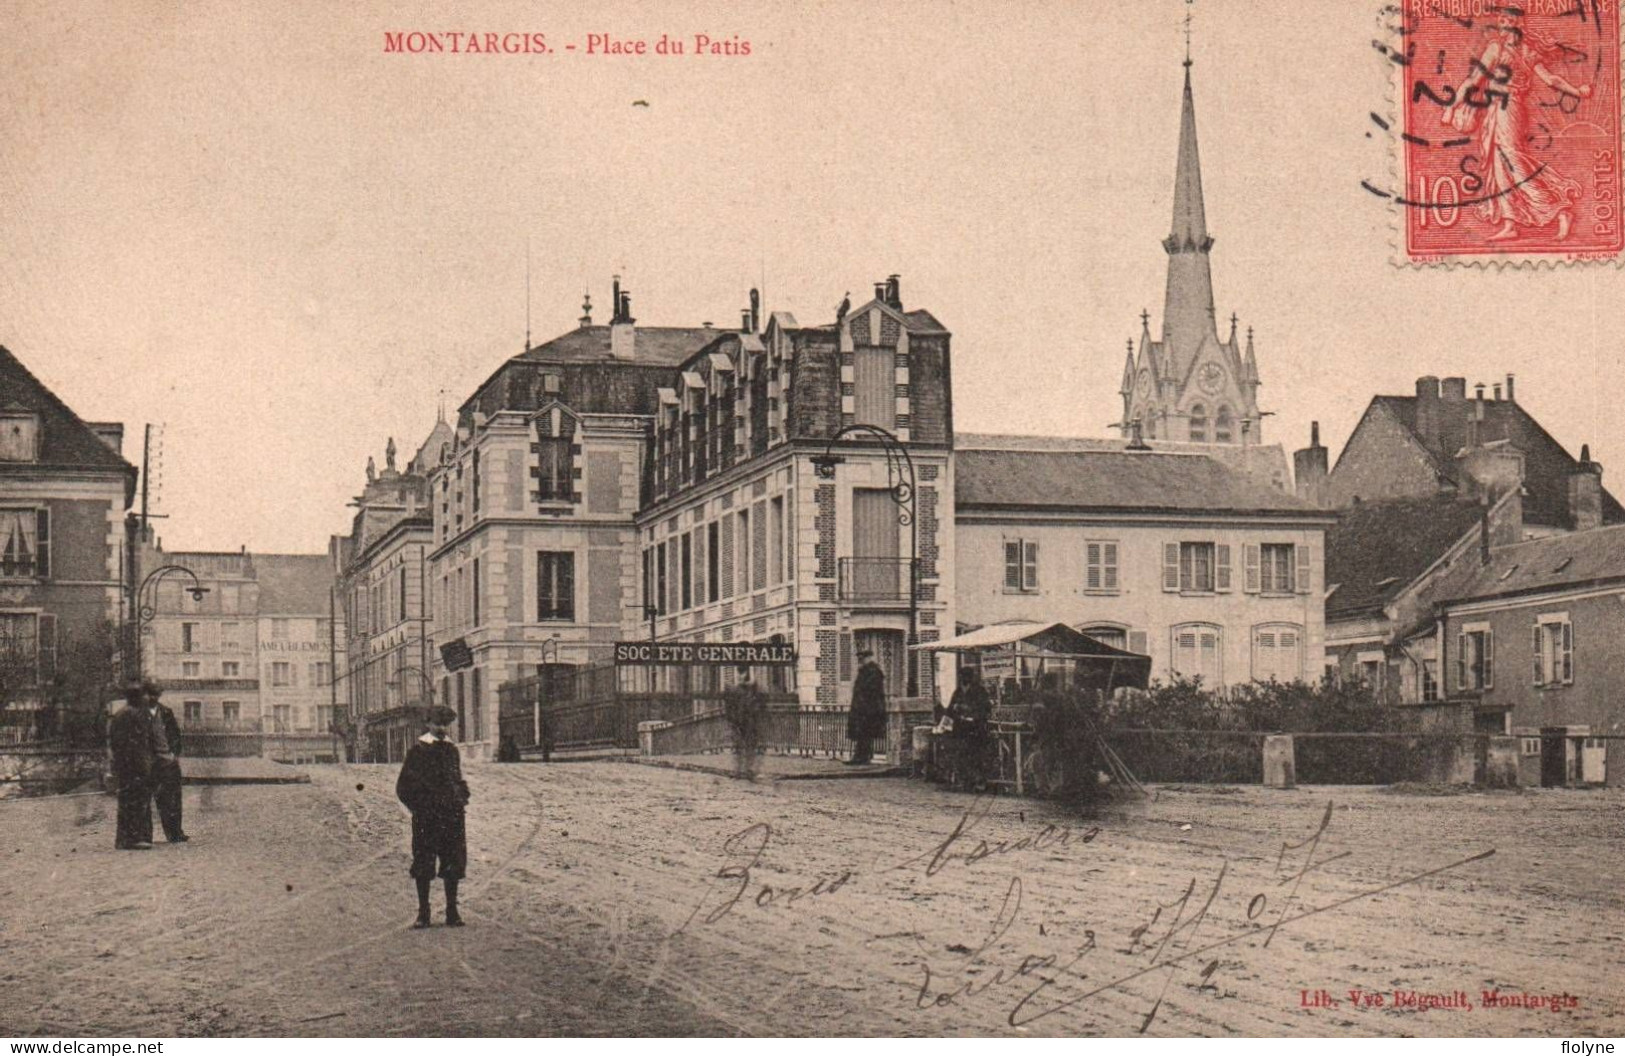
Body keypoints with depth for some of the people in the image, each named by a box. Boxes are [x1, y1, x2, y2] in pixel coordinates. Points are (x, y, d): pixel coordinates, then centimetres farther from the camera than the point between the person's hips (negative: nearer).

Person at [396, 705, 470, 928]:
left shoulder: (452, 751, 12)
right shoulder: (417, 751, -1)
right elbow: (403, 786, 2)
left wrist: (461, 799, 8)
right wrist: (417, 806, -4)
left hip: (452, 816, 4)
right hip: (425, 818, -4)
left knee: (453, 865, 4)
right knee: (423, 866, -1)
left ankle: (452, 912, 11)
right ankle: (423, 913, 7)